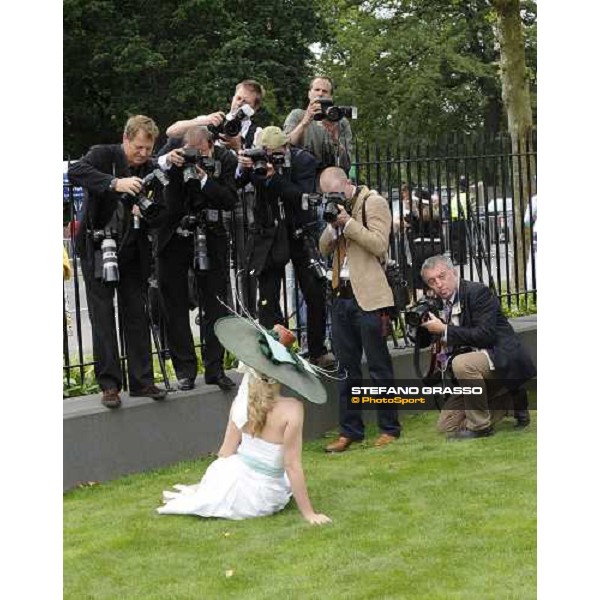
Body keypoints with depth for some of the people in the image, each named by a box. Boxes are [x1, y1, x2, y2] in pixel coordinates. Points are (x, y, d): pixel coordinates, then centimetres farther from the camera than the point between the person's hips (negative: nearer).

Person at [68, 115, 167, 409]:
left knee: (137, 315, 5)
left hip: (132, 251, 4)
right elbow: (75, 171, -30)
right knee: (102, 316, -3)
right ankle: (109, 384, 1)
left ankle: (141, 381, 11)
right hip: (97, 249, -4)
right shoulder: (104, 155, -10)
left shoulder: (149, 169, 3)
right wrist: (115, 183, -42)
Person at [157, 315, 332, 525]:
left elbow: (226, 452, 0)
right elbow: (292, 465, -19)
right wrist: (308, 513, -11)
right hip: (264, 498, -5)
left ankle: (199, 492, 25)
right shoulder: (292, 409, -22)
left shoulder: (241, 402, -10)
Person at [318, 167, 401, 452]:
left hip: (368, 297, -7)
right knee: (346, 366, 9)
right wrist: (333, 225, -5)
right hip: (341, 295, 7)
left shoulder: (373, 203, -5)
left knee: (378, 365, 0)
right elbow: (324, 248, 12)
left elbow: (379, 244, -15)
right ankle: (350, 430, 15)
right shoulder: (336, 207, 16)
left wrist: (348, 222, -18)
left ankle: (389, 428, 7)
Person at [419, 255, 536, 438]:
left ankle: (480, 426, -18)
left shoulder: (478, 292, -13)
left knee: (462, 363, -37)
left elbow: (486, 334, -25)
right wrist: (421, 325, -4)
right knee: (446, 426, 3)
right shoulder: (440, 304, 10)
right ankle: (509, 400, 16)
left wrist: (445, 330, -23)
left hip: (503, 360, -9)